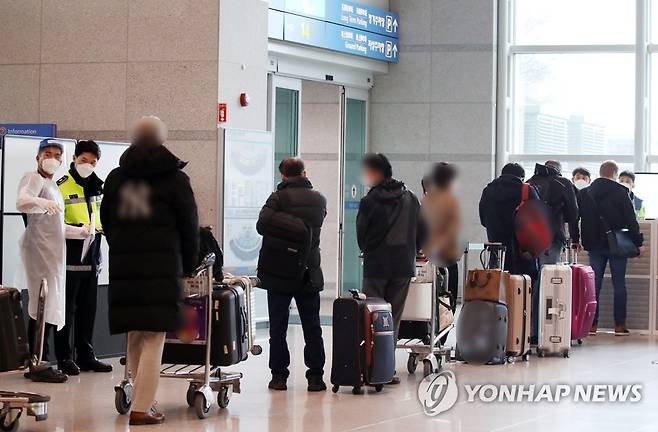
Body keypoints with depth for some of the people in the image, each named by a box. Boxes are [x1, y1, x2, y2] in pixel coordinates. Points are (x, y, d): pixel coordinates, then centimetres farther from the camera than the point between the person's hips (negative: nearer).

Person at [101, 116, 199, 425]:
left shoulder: (116, 178, 10)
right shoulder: (175, 179, -1)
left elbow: (107, 223, 15)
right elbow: (189, 226, 3)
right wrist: (188, 266, 14)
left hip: (123, 265, 4)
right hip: (163, 267, -4)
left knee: (135, 338, 14)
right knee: (153, 340, -3)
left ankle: (141, 398, 15)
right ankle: (142, 408, -8)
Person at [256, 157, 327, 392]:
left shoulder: (279, 197, -10)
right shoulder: (319, 199, 4)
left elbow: (262, 225, -19)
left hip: (279, 273, -3)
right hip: (309, 274, 3)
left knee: (278, 328, 5)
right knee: (312, 328, 8)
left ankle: (279, 375, 5)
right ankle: (315, 377, 7)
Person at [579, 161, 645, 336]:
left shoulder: (585, 194, 4)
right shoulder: (620, 193, -9)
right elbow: (631, 219, -9)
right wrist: (638, 242, -5)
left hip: (595, 245, 3)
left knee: (594, 284, 7)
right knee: (619, 284, 3)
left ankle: (591, 324, 5)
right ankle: (620, 325, 2)